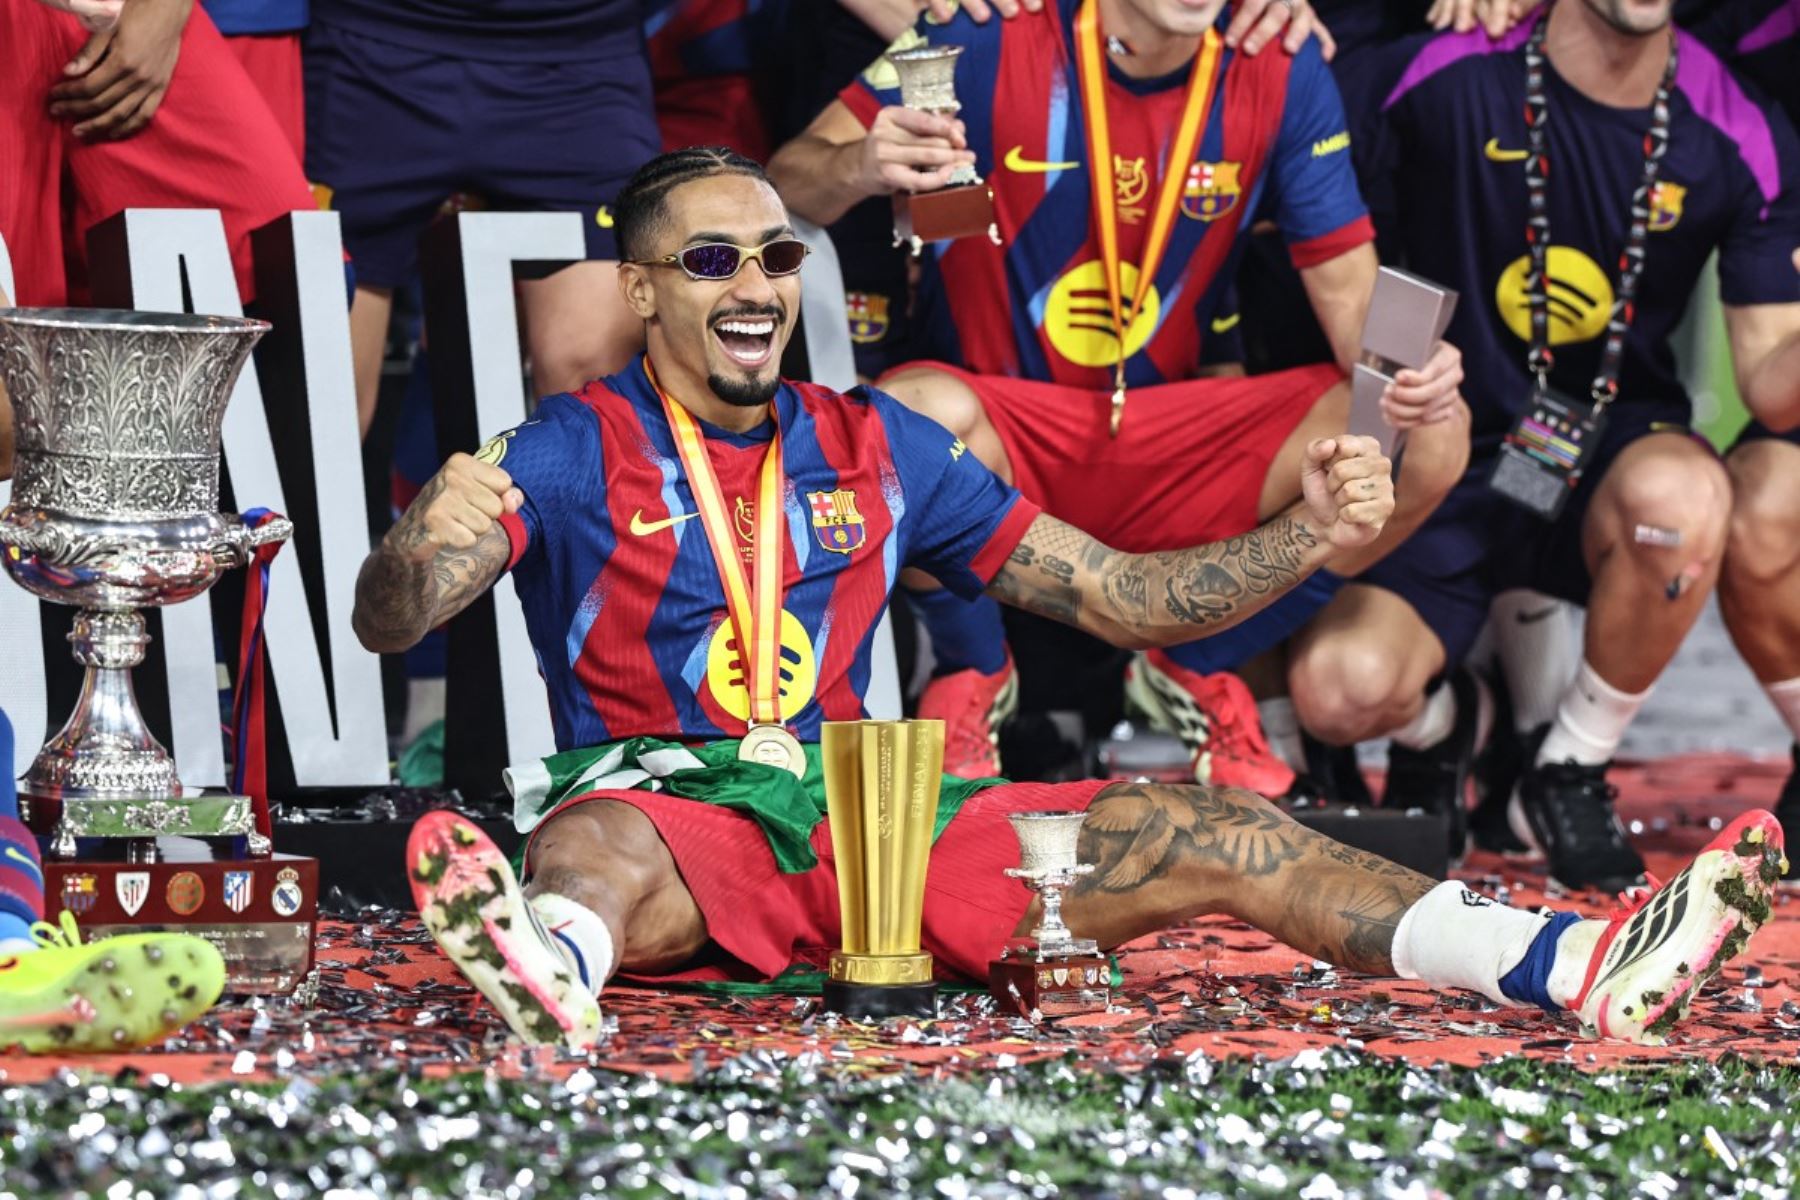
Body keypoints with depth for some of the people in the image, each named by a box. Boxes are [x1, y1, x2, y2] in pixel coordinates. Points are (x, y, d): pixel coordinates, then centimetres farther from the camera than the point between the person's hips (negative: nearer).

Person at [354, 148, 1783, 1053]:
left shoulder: (874, 448, 18)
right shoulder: (577, 449, 5)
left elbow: (1128, 598, 18)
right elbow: (387, 621, -8)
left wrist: (1310, 536, 2)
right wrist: (432, 539, -33)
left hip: (864, 806, 4)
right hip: (668, 800, -4)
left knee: (1196, 831, -12)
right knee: (586, 846, -40)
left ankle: (1585, 968, -26)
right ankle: (553, 969, -80)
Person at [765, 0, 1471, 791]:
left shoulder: (1280, 72, -4)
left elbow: (1345, 282, -2)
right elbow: (786, 185, -14)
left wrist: (1400, 364, -25)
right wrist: (857, 168, -39)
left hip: (1173, 448, 3)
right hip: (1002, 433, -3)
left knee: (1428, 438, -19)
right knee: (923, 416, -39)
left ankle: (1197, 669, 7)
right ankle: (972, 674, -3)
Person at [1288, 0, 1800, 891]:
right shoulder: (1444, 77, -12)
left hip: (1615, 454, 1)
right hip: (1446, 462, -1)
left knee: (1680, 491, -38)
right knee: (1341, 689, -26)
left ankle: (1571, 770, -9)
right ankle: (1437, 728, 18)